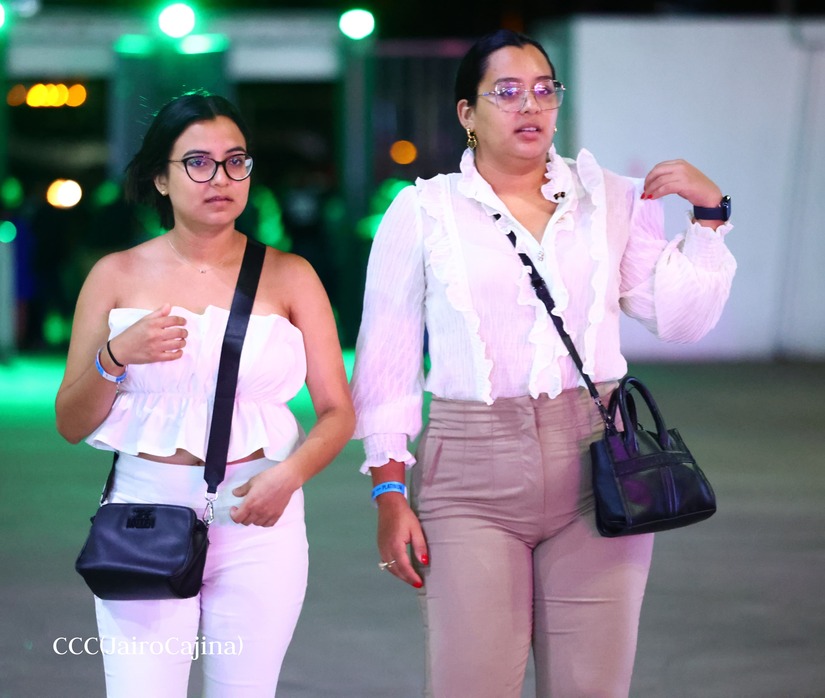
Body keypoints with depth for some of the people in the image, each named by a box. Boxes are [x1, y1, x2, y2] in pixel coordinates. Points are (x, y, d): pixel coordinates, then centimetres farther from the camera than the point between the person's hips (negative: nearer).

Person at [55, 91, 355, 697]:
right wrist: (116, 357, -11)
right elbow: (71, 424, 7)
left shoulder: (288, 276, 5)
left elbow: (338, 413, 3)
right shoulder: (118, 276, 6)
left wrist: (289, 473, -16)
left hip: (257, 520, 0)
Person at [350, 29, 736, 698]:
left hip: (594, 466, 2)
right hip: (471, 478, -2)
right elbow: (387, 362, 6)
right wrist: (390, 494, 0)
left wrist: (710, 214, 0)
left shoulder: (610, 199, 11)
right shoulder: (422, 212, 6)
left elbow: (682, 317, 10)